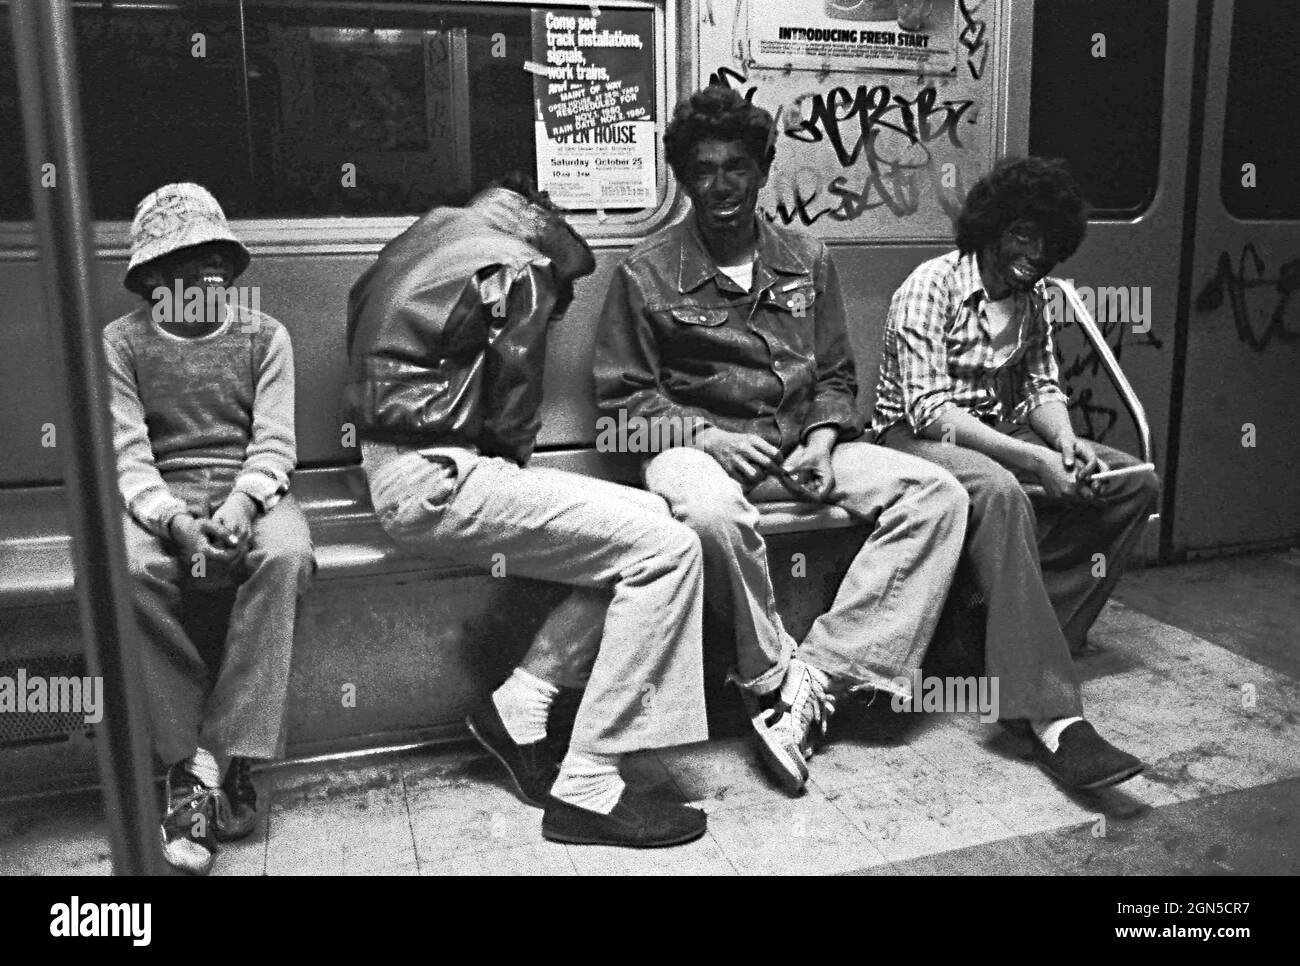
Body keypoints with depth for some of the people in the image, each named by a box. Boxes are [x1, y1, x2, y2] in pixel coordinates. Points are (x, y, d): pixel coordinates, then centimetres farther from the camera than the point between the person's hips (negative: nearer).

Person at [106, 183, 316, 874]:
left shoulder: (264, 336, 9)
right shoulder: (122, 343, 8)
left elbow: (274, 440, 0)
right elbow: (128, 452, -3)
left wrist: (243, 501, -21)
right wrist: (172, 518, -22)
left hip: (248, 489, 0)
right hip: (160, 497, 0)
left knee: (286, 555, -35)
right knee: (128, 570, -34)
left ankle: (219, 755, -27)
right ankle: (194, 755, -20)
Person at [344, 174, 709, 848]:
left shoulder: (434, 233, 19)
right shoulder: (516, 270, -7)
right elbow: (512, 418, -7)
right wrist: (513, 461, 16)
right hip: (436, 481, -10)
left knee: (643, 518, 6)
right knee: (665, 551, -14)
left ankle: (517, 708, 6)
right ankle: (586, 790, -12)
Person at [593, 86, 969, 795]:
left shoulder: (807, 261, 14)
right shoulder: (647, 272, 2)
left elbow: (836, 374, 17)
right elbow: (623, 395, 0)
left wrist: (823, 435, -4)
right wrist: (705, 437, -14)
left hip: (798, 445, 5)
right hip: (699, 444, -4)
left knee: (937, 494, -17)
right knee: (713, 514, -42)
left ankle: (814, 679, -25)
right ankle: (773, 675, -16)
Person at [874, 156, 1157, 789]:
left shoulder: (1032, 295, 10)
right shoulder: (931, 287, -14)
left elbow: (1042, 386, 11)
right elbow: (927, 408, -23)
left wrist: (1067, 444, -13)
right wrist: (1033, 459, -29)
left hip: (1001, 433, 8)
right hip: (915, 436, -8)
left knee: (1135, 483, -6)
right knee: (999, 492, -40)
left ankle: (1034, 642, -13)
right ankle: (1052, 718, -43)